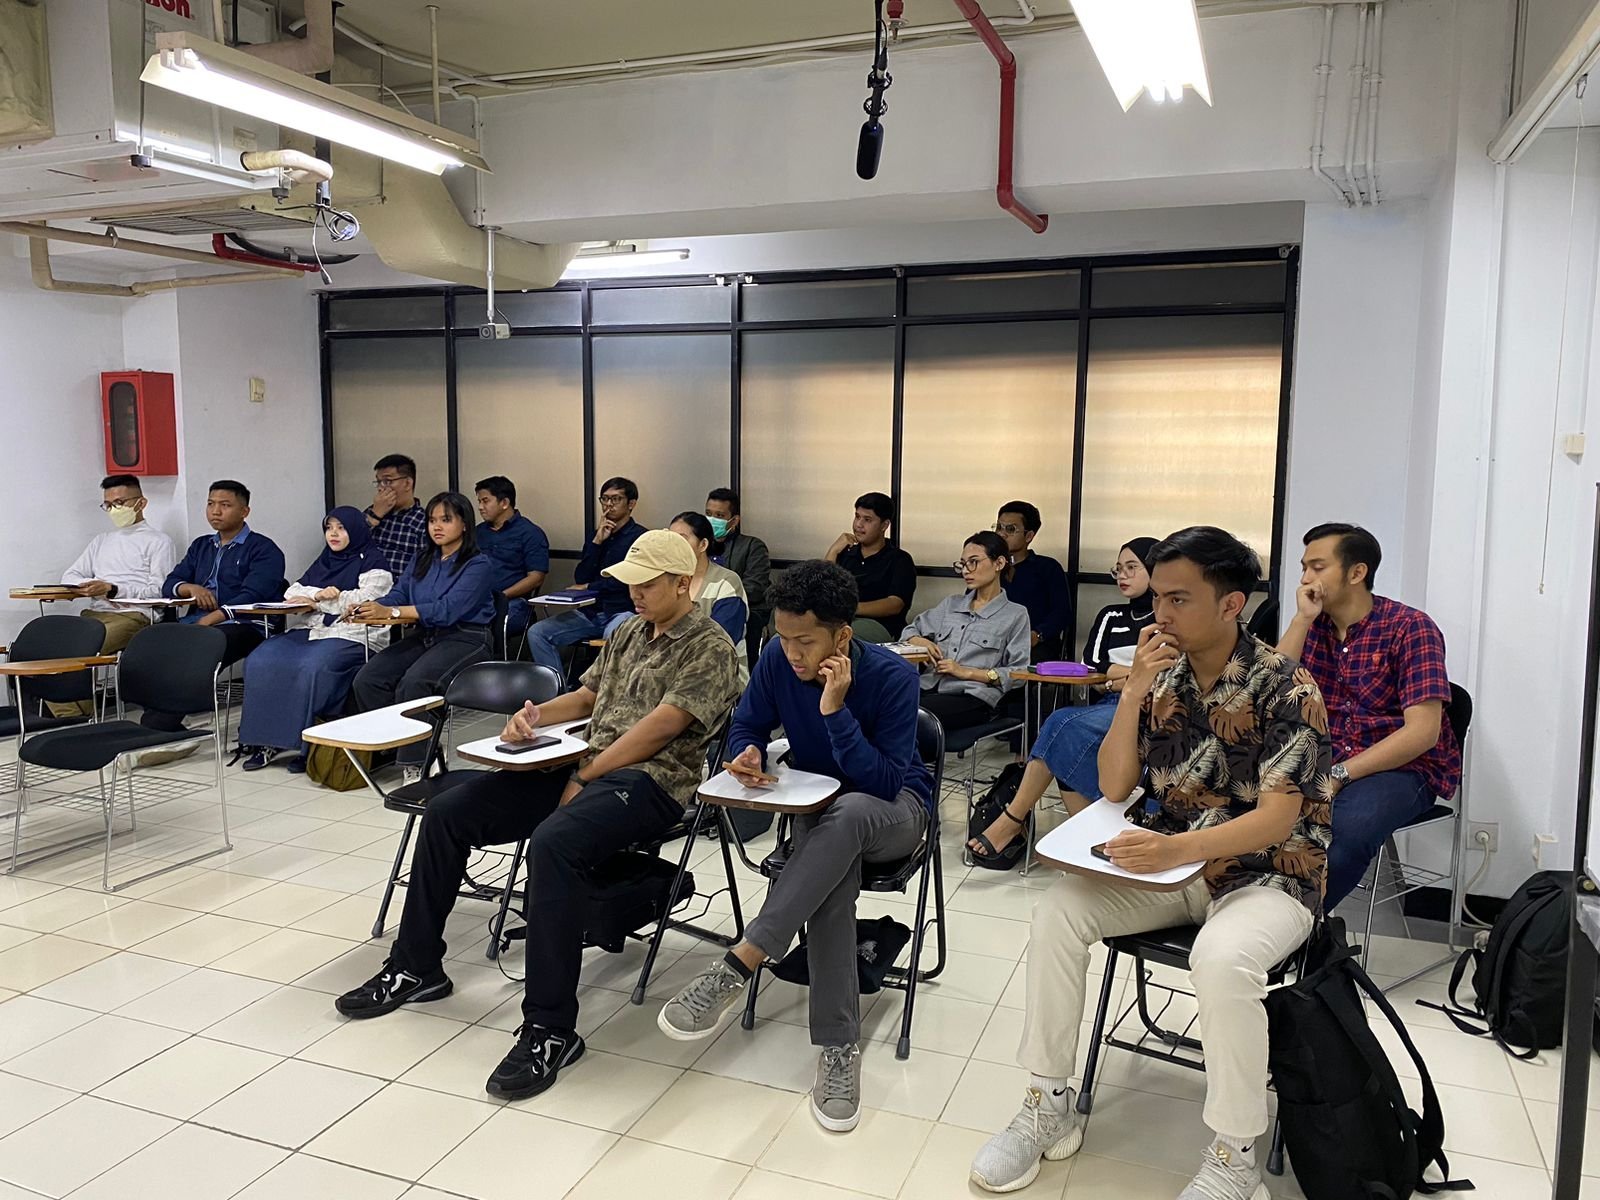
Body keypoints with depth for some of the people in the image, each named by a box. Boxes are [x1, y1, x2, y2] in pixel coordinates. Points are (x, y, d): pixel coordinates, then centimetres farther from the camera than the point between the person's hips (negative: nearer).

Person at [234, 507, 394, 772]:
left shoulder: (372, 562, 4)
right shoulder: (324, 561, 26)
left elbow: (365, 600, -12)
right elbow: (292, 593, 18)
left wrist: (316, 601, -4)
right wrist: (320, 594, -5)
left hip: (353, 635, -7)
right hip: (313, 630, 7)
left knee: (311, 667, -35)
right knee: (259, 661, -16)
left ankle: (302, 744, -24)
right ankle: (267, 740, -15)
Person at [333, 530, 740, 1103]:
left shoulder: (709, 646, -6)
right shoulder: (629, 632, 20)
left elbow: (658, 728, -14)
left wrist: (584, 776, -12)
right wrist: (536, 715, 5)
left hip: (649, 782, -8)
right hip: (585, 767, 9)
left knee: (553, 842, -38)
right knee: (448, 811, -2)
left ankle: (550, 1029, -28)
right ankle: (416, 968, 12)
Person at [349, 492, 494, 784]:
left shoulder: (478, 564, -8)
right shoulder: (423, 560, 16)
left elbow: (448, 609, -20)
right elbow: (398, 593, 10)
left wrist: (391, 611, -27)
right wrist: (367, 608, -13)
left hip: (464, 639, -7)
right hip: (423, 636, 7)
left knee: (413, 682, -32)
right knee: (367, 680, -16)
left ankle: (415, 764, -20)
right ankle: (389, 747, -4)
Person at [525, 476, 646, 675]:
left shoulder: (639, 537, -1)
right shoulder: (598, 534, 18)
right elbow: (580, 579, 8)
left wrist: (590, 588, -2)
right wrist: (597, 541, -2)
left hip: (622, 611, -6)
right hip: (590, 612, 6)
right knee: (536, 632, -9)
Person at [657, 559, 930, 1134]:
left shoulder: (892, 675, -22)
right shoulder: (777, 659, -11)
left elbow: (885, 781, -25)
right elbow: (746, 727, 3)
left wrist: (835, 710, -35)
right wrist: (748, 755, -21)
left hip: (893, 809, -2)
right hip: (817, 806, 3)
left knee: (849, 814, -41)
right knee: (833, 873, -36)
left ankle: (736, 968, -41)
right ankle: (838, 1048, -30)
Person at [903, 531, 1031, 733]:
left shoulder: (1015, 614, 9)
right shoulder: (951, 604, 26)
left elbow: (1019, 673, 0)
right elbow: (911, 630, 33)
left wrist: (967, 672, -7)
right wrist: (920, 642, 8)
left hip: (973, 697, -4)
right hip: (929, 688, 5)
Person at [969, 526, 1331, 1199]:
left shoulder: (1286, 690, -15)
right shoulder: (1162, 676, 1)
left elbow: (1277, 819, -21)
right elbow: (1114, 788, -2)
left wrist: (1179, 848, -38)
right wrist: (1133, 692, -15)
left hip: (1269, 874, -5)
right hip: (1175, 861, 5)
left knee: (1221, 960, -36)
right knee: (1058, 910, -16)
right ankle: (1047, 1106, -5)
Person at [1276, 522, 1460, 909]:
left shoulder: (1410, 628, -8)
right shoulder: (1312, 625, 9)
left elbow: (1422, 732, -16)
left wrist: (1338, 775, -23)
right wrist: (1302, 618, -9)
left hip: (1405, 767, -4)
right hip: (1327, 761, 5)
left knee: (1345, 827, -36)